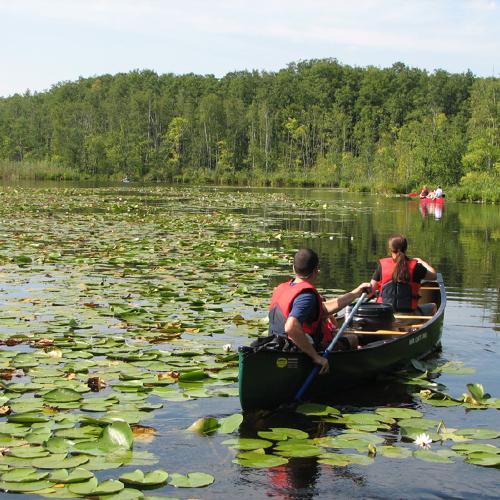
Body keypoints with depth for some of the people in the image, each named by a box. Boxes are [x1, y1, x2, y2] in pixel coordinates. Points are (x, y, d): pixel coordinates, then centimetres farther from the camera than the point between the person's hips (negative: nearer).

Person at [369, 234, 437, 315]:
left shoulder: (382, 265, -3)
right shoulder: (414, 266, -7)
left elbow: (372, 288, -3)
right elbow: (433, 275, 7)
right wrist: (422, 262, 23)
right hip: (408, 311, -1)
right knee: (432, 307, 27)